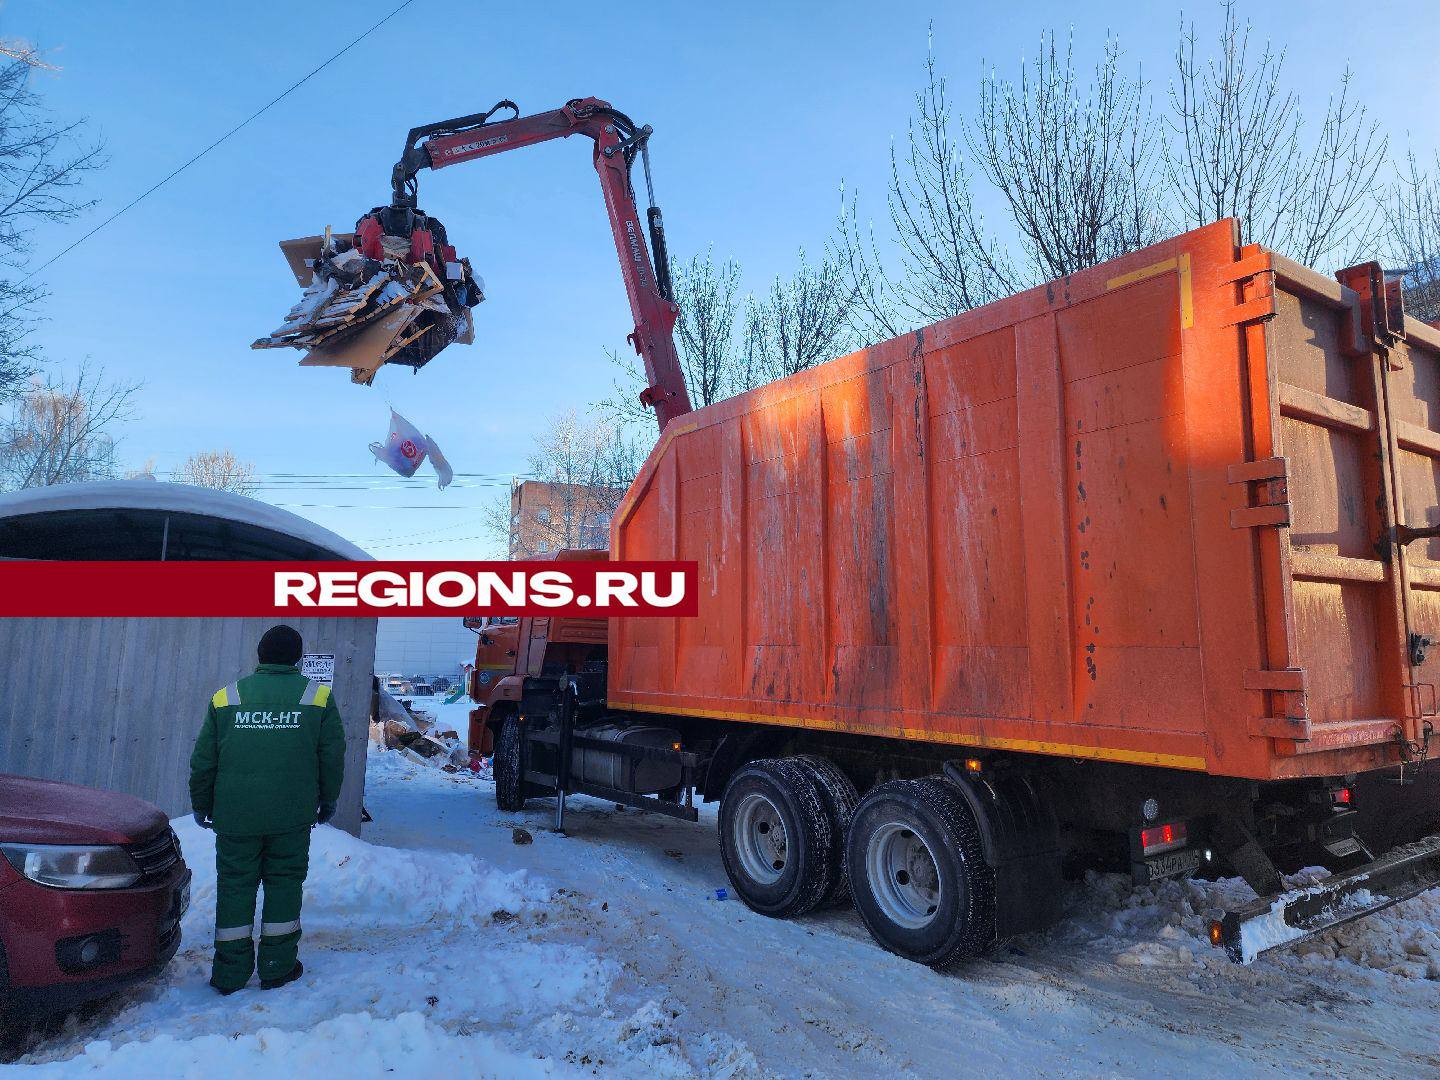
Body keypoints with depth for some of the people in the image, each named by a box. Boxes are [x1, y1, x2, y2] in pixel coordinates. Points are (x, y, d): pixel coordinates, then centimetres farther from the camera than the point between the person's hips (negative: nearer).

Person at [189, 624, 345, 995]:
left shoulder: (226, 697, 3)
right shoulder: (317, 697, 0)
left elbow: (203, 761, 7)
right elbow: (332, 757, 3)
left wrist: (201, 805, 21)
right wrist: (328, 800, 16)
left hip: (235, 815, 1)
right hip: (292, 816, -1)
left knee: (235, 887, 11)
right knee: (284, 884, 10)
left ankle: (230, 974, 16)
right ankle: (277, 967, 16)